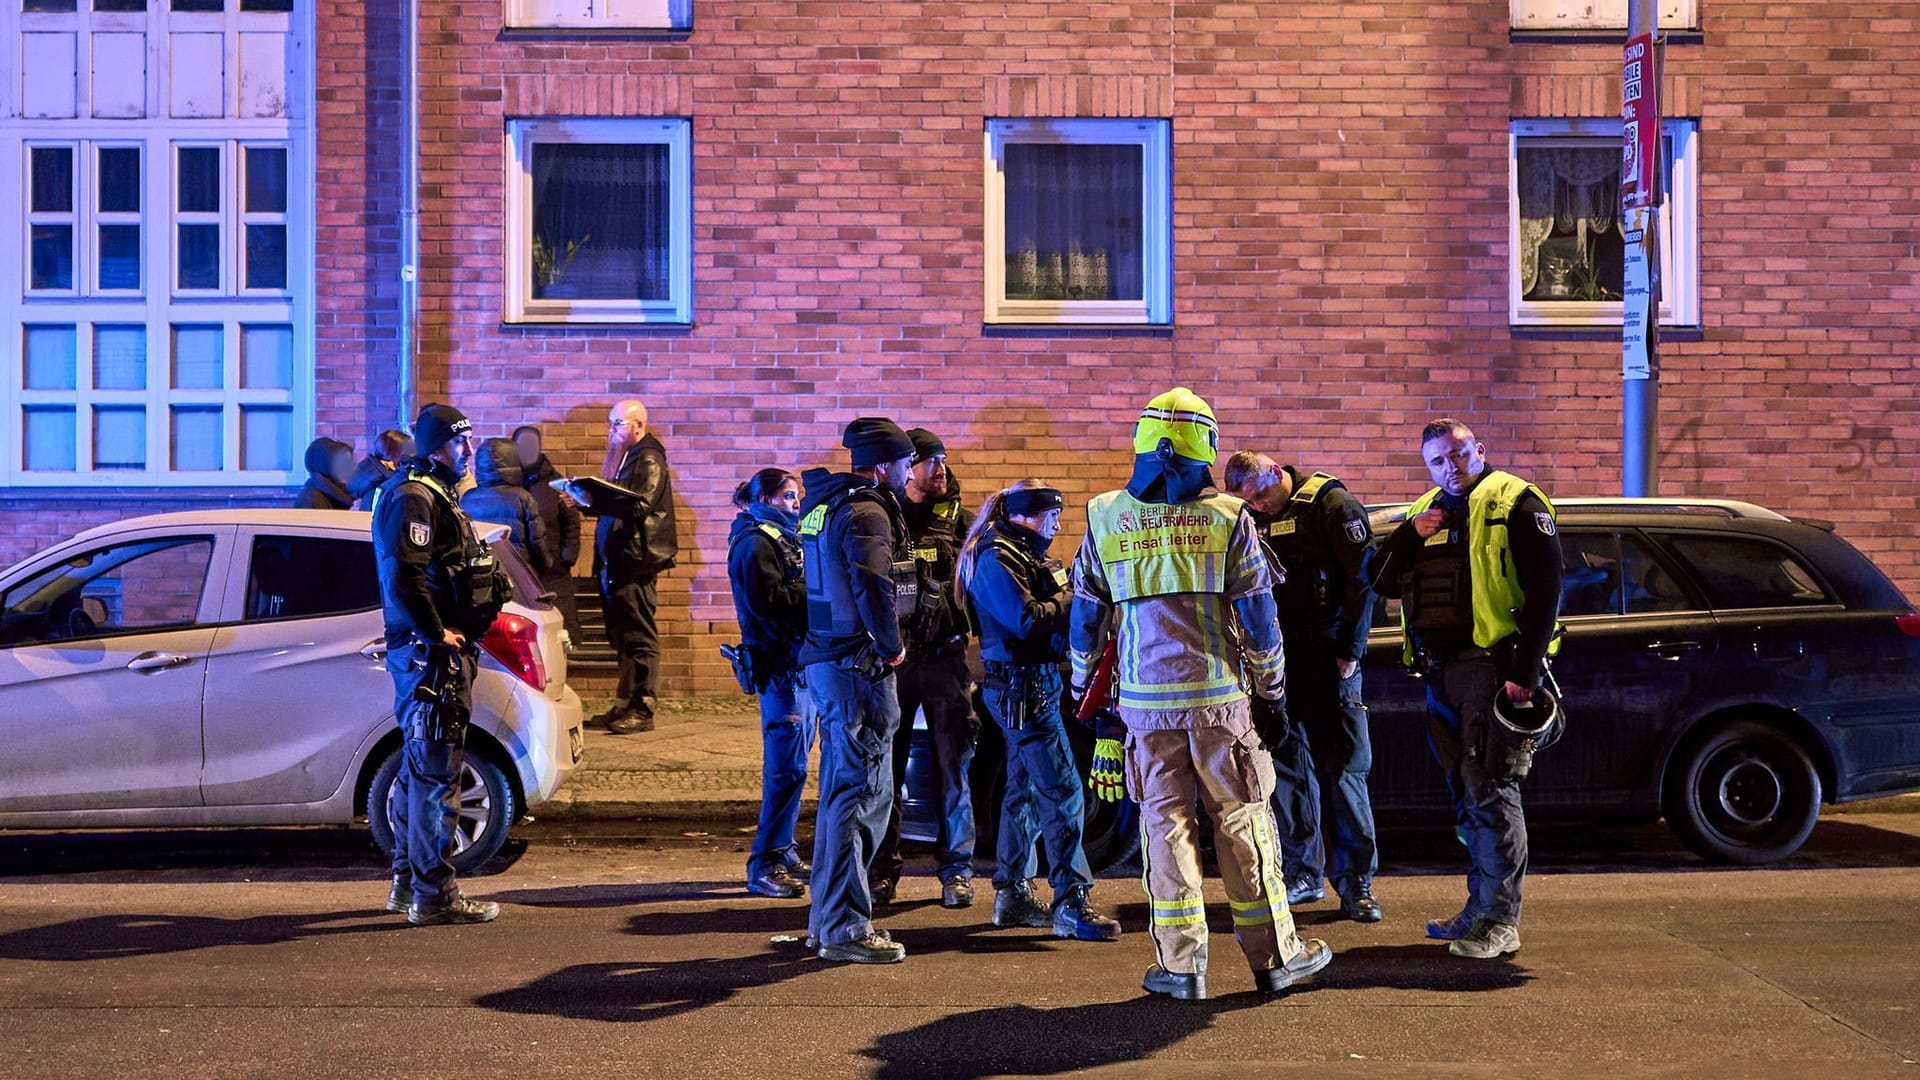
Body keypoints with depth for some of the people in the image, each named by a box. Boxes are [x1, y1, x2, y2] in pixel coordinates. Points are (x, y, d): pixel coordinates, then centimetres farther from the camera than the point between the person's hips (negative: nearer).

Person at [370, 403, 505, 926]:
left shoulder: (434, 494, 20)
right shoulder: (413, 497, -13)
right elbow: (404, 575, -25)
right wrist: (437, 634, -19)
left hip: (437, 650, 11)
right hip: (429, 653, -11)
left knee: (420, 768, 17)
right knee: (436, 771, -7)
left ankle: (407, 882, 27)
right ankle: (433, 894, -2)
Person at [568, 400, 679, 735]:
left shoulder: (648, 459, -9)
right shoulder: (624, 458, 19)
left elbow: (638, 506, -22)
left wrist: (594, 500, -25)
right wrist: (588, 500, 4)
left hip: (636, 561, -9)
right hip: (617, 560, 9)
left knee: (639, 637, -7)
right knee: (622, 636, 11)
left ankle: (643, 709, -4)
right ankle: (627, 705, 17)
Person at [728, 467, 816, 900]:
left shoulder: (783, 536, 22)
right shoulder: (755, 542, -9)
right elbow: (767, 600, -20)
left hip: (799, 659, 10)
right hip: (779, 662, -10)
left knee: (791, 763, 14)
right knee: (786, 765, -10)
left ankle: (782, 851, 22)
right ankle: (764, 863, -5)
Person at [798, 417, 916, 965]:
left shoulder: (825, 505, 15)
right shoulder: (867, 513, -16)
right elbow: (873, 589, -29)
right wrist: (892, 647, -16)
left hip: (827, 660, 10)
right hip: (858, 667, -10)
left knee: (841, 790, 18)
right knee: (862, 792, -4)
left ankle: (826, 916, 27)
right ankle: (845, 928, 2)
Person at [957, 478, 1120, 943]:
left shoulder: (1022, 553, 18)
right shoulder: (997, 558, -13)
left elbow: (1047, 609, 15)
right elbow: (1027, 619, -22)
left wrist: (1066, 596, -3)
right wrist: (1070, 599, -10)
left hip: (1033, 684, 11)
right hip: (1021, 687, -11)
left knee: (1024, 789, 14)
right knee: (1063, 793, -10)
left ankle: (1012, 895, 23)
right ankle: (1072, 906, -8)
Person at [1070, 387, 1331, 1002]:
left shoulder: (1105, 516, 2)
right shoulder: (1228, 517, -3)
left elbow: (1086, 616, 9)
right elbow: (1258, 616, 0)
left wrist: (1083, 693, 19)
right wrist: (1272, 695, 10)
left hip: (1145, 701, 1)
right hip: (1220, 696, -1)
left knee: (1165, 823, 7)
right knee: (1243, 822, 8)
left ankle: (1181, 964, 10)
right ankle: (1274, 957, 17)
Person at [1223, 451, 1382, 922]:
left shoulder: (1333, 505, -6)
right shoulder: (1254, 518, 11)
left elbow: (1363, 578, -9)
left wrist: (1350, 650, -12)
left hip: (1327, 658, -6)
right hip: (1278, 660, 6)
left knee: (1342, 768, -3)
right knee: (1287, 767, 8)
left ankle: (1356, 881, 4)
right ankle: (1303, 873, 18)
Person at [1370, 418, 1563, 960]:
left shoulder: (1514, 504, -5)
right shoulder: (1425, 510, 17)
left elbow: (1545, 593, -12)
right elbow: (1384, 584, 15)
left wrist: (1525, 673, -19)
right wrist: (1410, 537, -3)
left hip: (1492, 667, -7)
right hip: (1442, 672, 8)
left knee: (1491, 790, -8)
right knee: (1465, 793, 13)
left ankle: (1501, 921, -2)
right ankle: (1480, 906, 24)